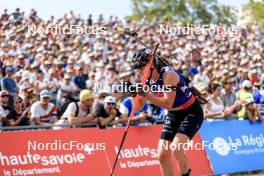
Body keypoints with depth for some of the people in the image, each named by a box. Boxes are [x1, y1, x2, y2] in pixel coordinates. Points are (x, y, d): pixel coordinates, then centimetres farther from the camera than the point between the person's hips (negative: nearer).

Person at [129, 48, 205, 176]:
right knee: (162, 155, 0)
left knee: (175, 148, -26)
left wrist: (146, 95, -36)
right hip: (174, 114, 8)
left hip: (191, 112, -8)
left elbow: (168, 103, -32)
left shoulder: (168, 74, -25)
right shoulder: (148, 79, -3)